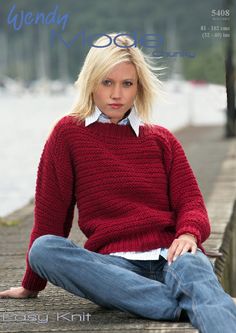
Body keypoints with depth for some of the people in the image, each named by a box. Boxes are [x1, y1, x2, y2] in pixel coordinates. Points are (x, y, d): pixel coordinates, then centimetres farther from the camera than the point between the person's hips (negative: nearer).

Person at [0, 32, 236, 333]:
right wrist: (32, 285, 17)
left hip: (169, 254, 1)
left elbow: (191, 202, 11)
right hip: (113, 263, -1)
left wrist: (188, 234, -14)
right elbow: (50, 213, 13)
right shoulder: (69, 133, 12)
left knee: (192, 268, -35)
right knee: (44, 249, -31)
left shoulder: (162, 140, 20)